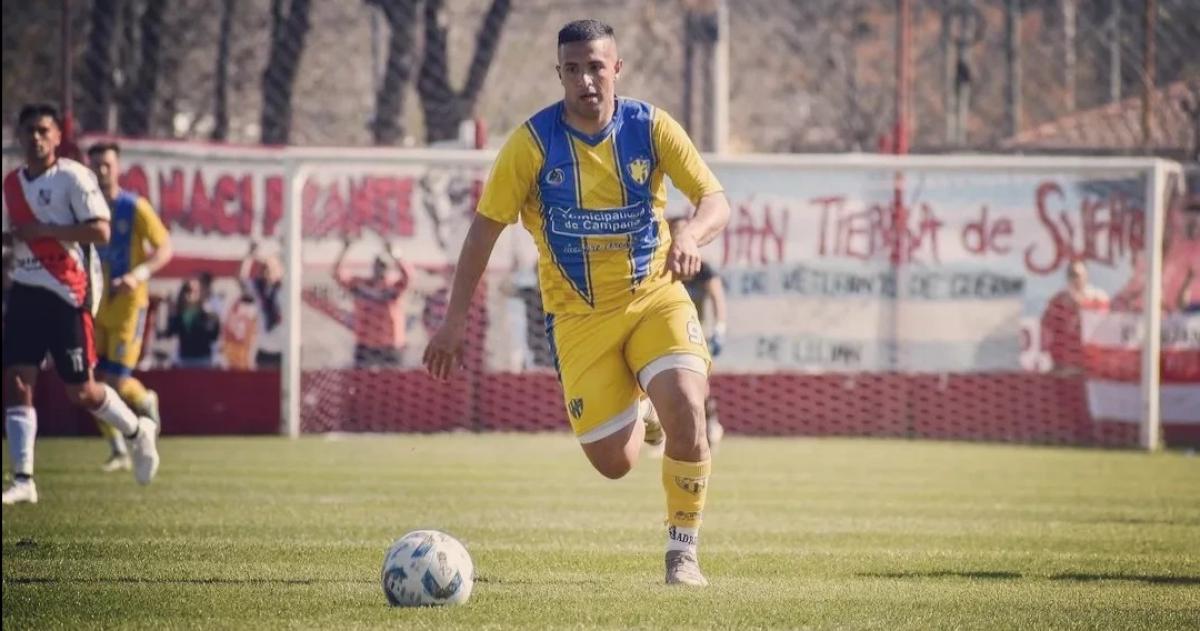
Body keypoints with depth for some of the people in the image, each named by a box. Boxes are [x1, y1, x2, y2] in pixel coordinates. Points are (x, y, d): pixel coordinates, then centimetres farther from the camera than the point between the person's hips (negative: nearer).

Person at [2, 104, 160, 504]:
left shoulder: (73, 177, -10)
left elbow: (100, 231, -17)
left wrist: (44, 230, -21)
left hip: (67, 293, -6)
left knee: (80, 391, 1)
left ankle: (138, 431, 29)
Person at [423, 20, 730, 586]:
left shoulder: (651, 127, -9)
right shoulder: (533, 142, -11)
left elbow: (715, 201, -12)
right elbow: (486, 226, -5)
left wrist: (690, 236, -36)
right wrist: (455, 321, -7)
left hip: (655, 297, 0)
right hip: (579, 316, 0)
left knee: (686, 413, -24)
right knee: (614, 463, -2)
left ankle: (683, 554, -7)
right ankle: (630, 416, 38)